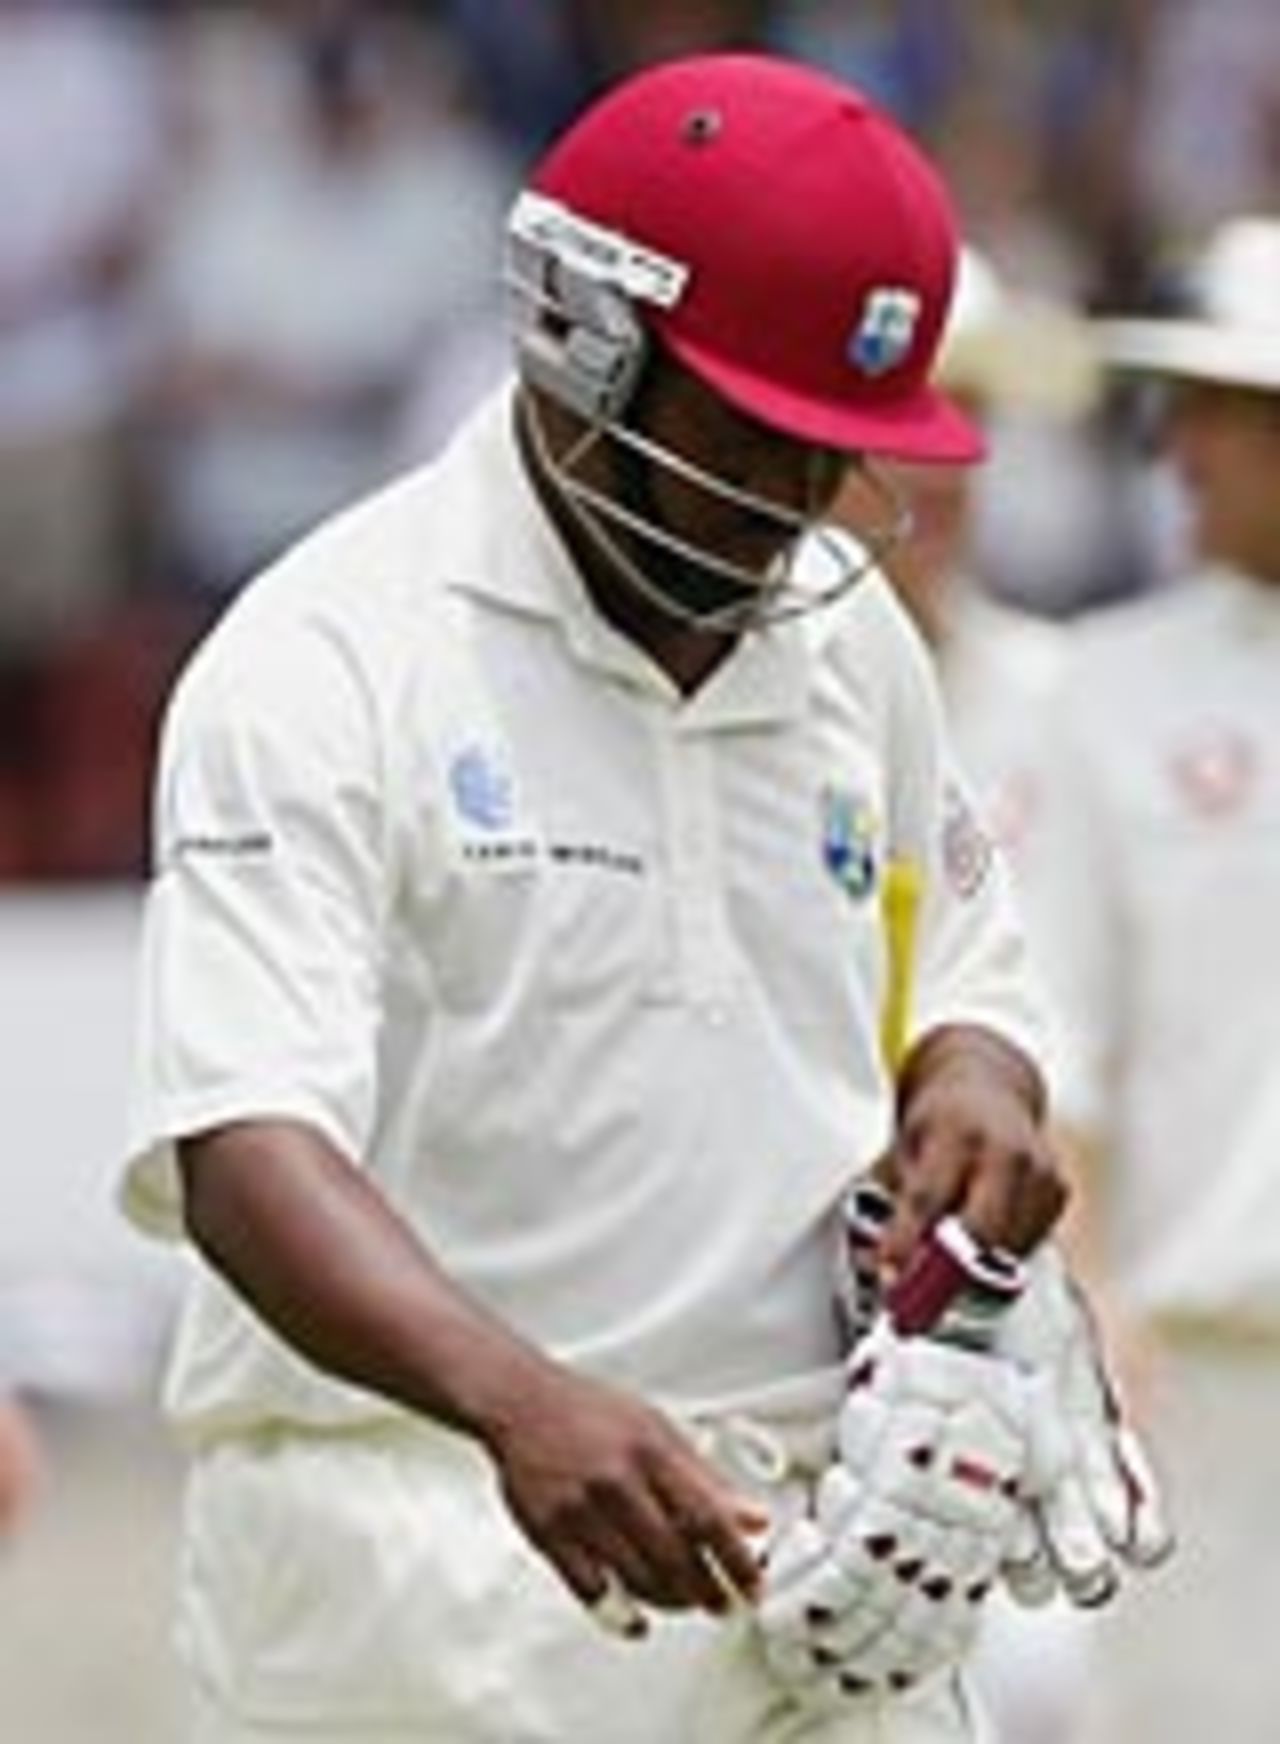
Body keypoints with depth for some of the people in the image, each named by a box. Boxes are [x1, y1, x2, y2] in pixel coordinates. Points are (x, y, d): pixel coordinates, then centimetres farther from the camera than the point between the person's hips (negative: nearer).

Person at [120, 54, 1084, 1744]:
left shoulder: (848, 635, 13)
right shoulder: (326, 666, -10)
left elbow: (966, 969, 29)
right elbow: (243, 1146, -21)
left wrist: (976, 1082, 3)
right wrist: (517, 1398, -39)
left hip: (820, 1573, 6)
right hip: (429, 1562, -6)